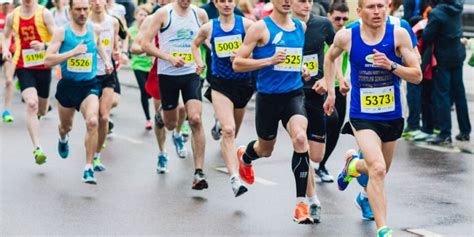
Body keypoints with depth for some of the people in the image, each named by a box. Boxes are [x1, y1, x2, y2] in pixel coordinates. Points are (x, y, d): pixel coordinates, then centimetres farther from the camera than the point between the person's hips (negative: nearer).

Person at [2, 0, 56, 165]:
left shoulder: (44, 14, -7)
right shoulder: (12, 16, 3)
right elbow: (7, 36, 22)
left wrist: (44, 46, -29)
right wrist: (5, 49, 2)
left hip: (43, 66, 0)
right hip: (23, 67, 0)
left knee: (42, 110, 12)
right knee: (31, 104, -20)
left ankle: (37, 113, 53)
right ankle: (37, 148, -22)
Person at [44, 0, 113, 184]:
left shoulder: (95, 30, 1)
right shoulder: (62, 32, -9)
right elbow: (48, 60, -17)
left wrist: (106, 61, 12)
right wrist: (73, 52, -25)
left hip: (89, 86, 0)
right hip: (67, 86, 0)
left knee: (92, 122, -25)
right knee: (66, 126, 21)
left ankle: (88, 168, -20)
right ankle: (63, 139, 60)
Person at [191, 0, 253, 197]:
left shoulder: (246, 24, -4)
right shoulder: (208, 28, 2)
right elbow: (195, 44, 22)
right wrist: (199, 63, 8)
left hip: (242, 83, 1)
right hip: (220, 84, -1)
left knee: (233, 130, 19)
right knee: (228, 130, -18)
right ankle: (234, 179, -26)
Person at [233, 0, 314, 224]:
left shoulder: (301, 27, 6)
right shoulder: (261, 27, -9)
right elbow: (237, 64, -11)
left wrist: (302, 67, 7)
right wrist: (269, 60, -22)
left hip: (294, 93, 2)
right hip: (268, 96, -2)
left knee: (300, 139, -25)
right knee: (265, 149, 17)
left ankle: (301, 203, -19)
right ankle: (244, 157, 57)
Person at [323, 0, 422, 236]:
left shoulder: (399, 34, -10)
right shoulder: (346, 36, -8)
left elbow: (417, 76, -8)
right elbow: (330, 57, 15)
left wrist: (391, 65, -24)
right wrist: (330, 91, 13)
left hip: (392, 116, 3)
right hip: (362, 116, -3)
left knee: (379, 171, 19)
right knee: (378, 169, -22)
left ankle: (353, 164, 54)